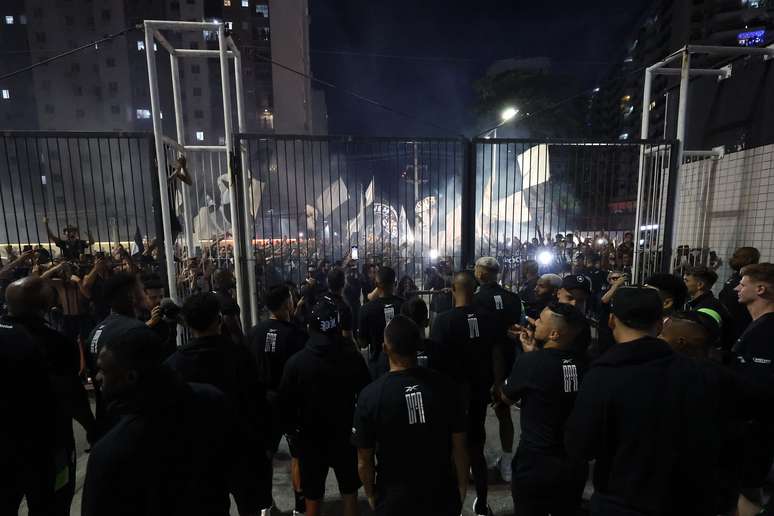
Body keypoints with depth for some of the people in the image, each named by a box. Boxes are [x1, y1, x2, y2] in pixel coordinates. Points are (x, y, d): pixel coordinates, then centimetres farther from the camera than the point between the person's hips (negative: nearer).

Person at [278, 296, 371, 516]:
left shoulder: (296, 361, -17)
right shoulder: (353, 358, -17)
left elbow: (285, 404, -9)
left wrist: (294, 428, 9)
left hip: (310, 440, 0)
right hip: (346, 437, 0)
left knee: (313, 498, 19)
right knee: (349, 493, 22)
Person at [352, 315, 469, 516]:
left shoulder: (370, 395, -22)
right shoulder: (442, 384, -19)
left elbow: (364, 462, -12)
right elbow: (459, 448, -9)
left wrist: (371, 495, 7)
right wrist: (462, 487, 8)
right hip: (443, 496, 1)